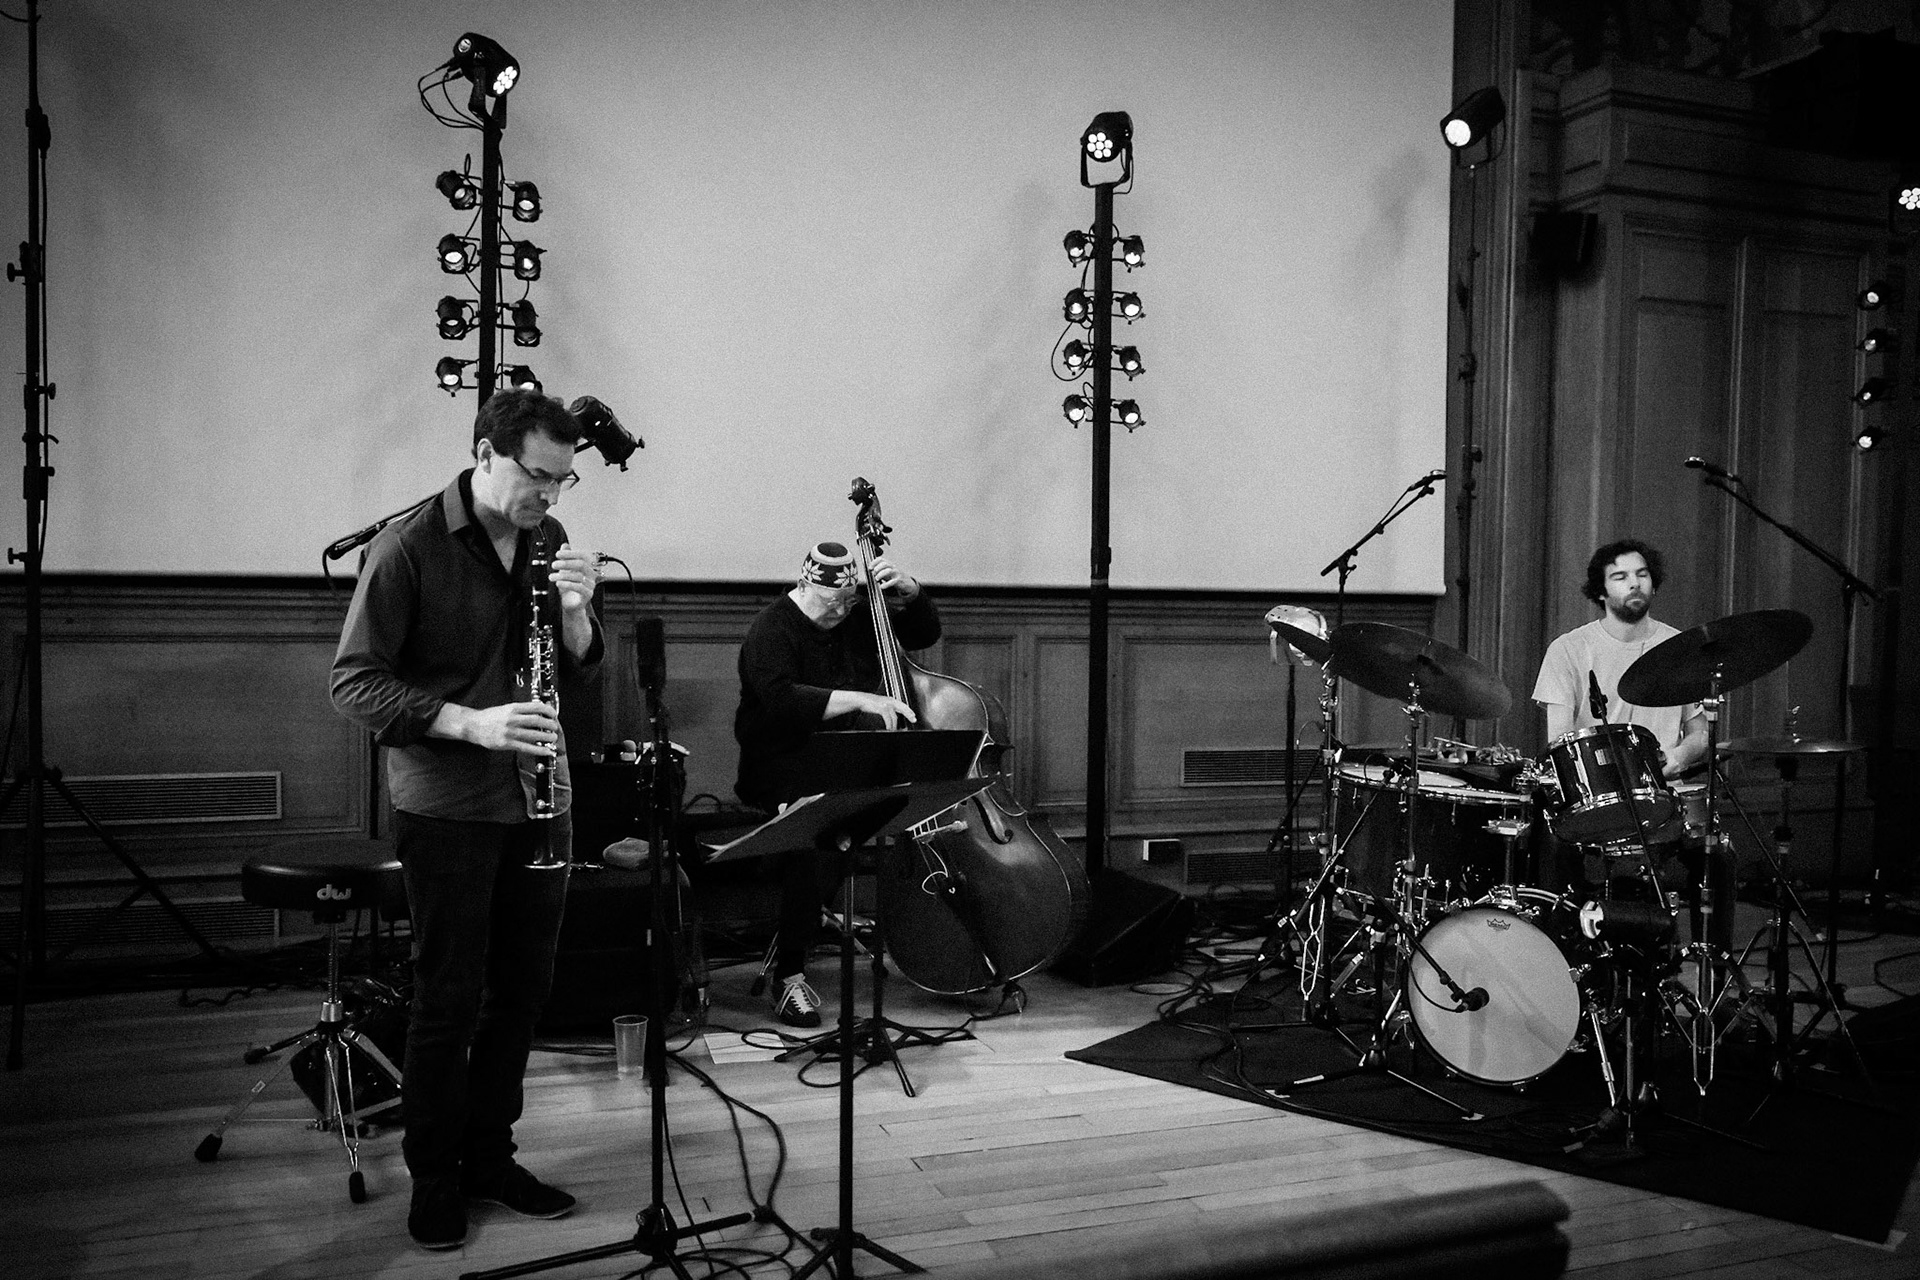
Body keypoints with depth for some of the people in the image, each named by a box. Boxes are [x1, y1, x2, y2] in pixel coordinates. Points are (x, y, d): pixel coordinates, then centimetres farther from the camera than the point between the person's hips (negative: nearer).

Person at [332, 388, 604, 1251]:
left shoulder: (548, 541, 5)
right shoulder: (407, 548, -12)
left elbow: (580, 670, 9)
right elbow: (353, 683, -13)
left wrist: (575, 612, -13)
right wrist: (470, 722, -25)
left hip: (537, 800, 5)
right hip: (446, 810, -5)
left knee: (521, 989, 12)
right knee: (450, 999, 2)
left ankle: (489, 1155, 29)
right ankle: (433, 1177, 21)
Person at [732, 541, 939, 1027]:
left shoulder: (858, 617, 12)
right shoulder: (772, 631, -9)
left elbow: (925, 632, 19)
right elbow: (783, 700, -26)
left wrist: (908, 590, -1)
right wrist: (860, 700, -31)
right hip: (782, 763, -6)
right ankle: (789, 974, -28)